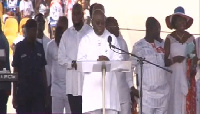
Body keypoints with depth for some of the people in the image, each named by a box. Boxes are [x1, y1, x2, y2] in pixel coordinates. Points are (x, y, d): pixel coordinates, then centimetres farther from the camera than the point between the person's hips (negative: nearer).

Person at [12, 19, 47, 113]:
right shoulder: (20, 47, -1)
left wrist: (45, 89, 6)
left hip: (39, 90, 3)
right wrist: (14, 94, -3)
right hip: (23, 90, -3)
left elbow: (42, 70, 12)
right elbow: (15, 71, 0)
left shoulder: (39, 47, 8)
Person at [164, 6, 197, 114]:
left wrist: (193, 68, -5)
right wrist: (173, 60, -21)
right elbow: (165, 61, -3)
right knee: (176, 102, -6)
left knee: (188, 102, -1)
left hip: (188, 76, 3)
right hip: (174, 75, -3)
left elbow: (195, 57, 13)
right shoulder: (169, 39, -2)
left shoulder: (191, 38, 8)